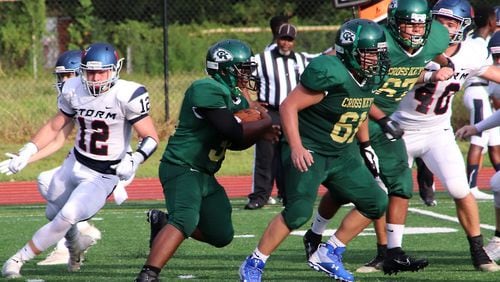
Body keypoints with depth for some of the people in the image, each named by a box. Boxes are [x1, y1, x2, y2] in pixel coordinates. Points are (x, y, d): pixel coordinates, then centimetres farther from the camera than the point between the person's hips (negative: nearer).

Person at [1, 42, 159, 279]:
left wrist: (134, 161, -37)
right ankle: (75, 245, 54)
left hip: (103, 176, -6)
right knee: (54, 214, 21)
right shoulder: (74, 90, -5)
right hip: (75, 164, 6)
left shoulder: (127, 96, -21)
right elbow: (55, 126, 11)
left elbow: (151, 138, -19)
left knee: (67, 217, -22)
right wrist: (27, 152, 3)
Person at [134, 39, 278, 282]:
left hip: (205, 175, 10)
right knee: (185, 221, -30)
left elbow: (235, 143, 16)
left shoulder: (236, 98, 12)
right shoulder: (207, 90, -19)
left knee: (222, 236, 11)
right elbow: (232, 133, -24)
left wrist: (262, 132, -2)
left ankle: (163, 225, 27)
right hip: (182, 168, -10)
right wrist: (266, 124, -10)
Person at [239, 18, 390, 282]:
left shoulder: (371, 77, 1)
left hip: (342, 152, 8)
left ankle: (328, 255, 15)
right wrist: (296, 147, -26)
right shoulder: (330, 73, -24)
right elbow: (288, 107, -20)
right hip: (309, 152, -8)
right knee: (298, 211, -20)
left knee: (375, 203, 4)